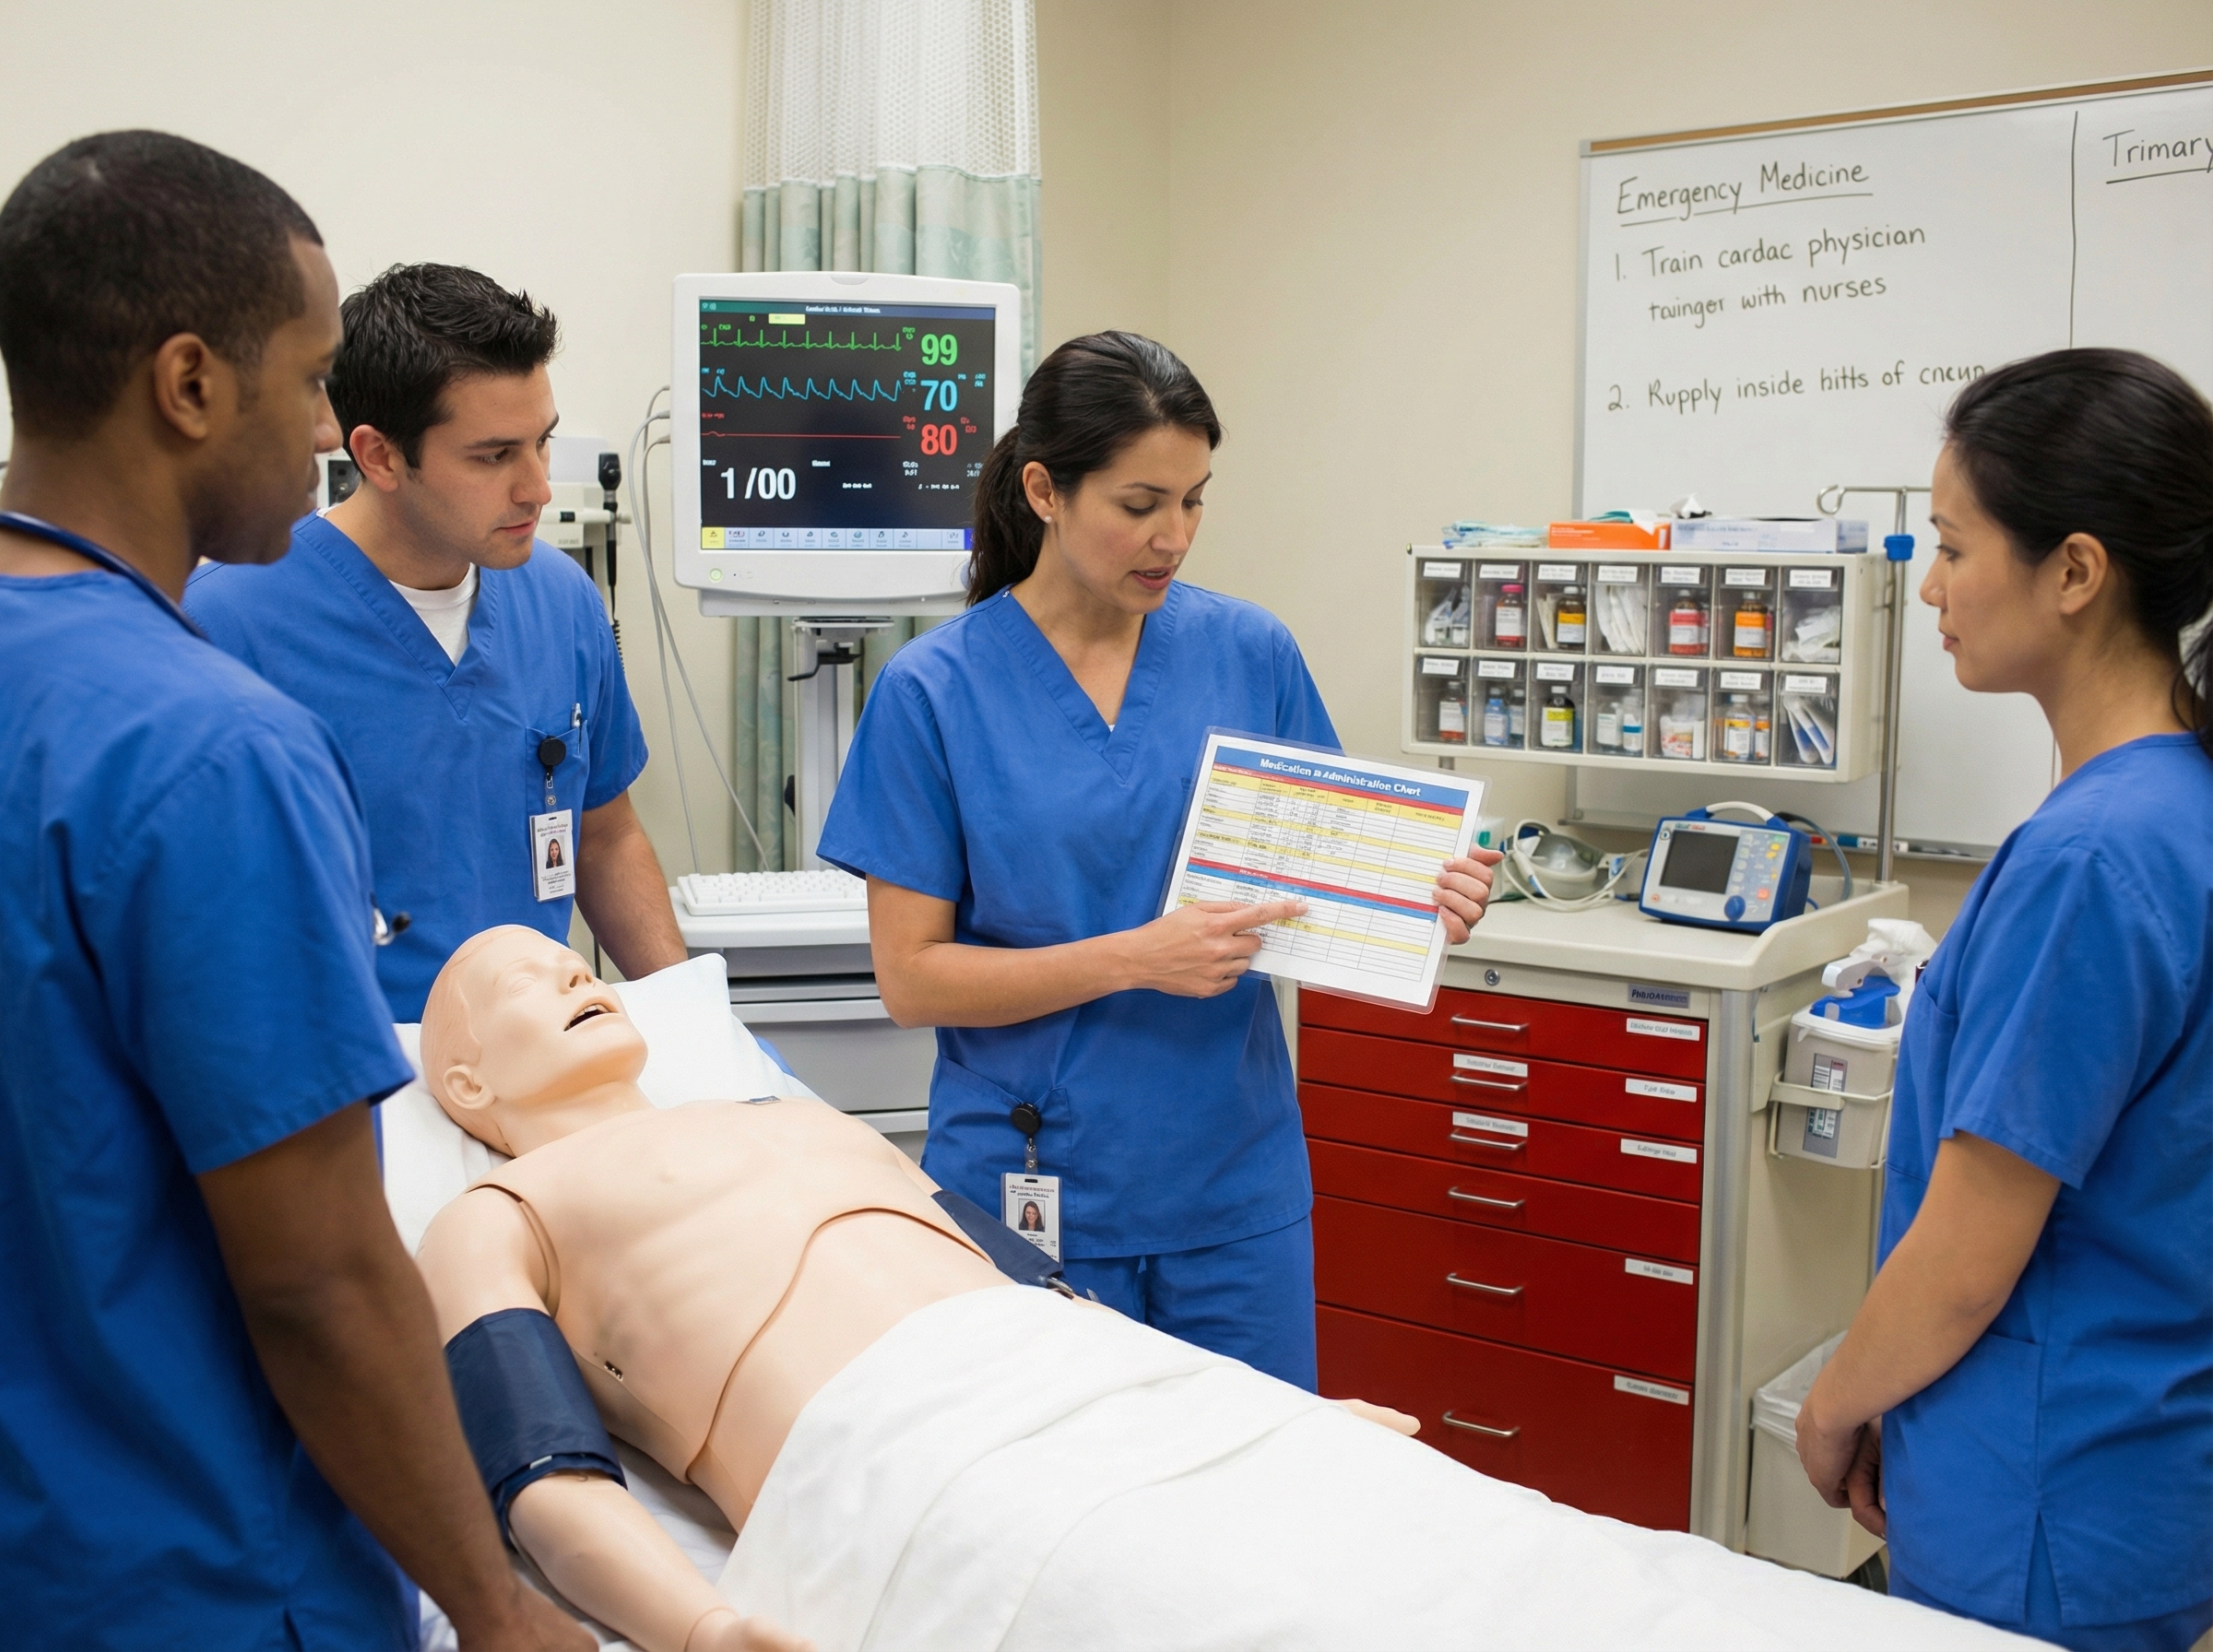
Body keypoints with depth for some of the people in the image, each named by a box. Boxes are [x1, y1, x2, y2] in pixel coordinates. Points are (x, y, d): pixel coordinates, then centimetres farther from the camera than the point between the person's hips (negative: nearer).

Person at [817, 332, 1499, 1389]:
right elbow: (909, 977, -10)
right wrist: (1132, 960, -21)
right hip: (1032, 1192, -2)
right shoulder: (933, 690, -8)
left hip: (1235, 1188, 3)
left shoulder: (1251, 653, 0)